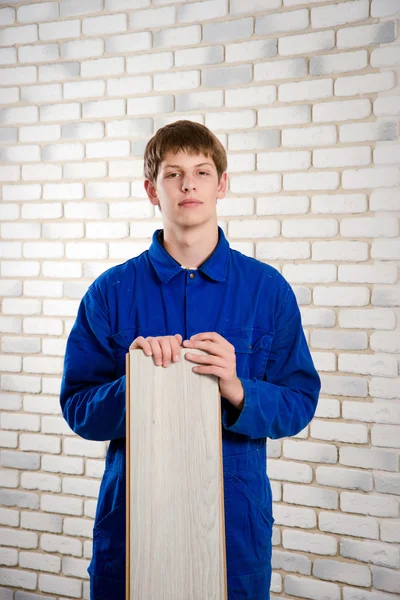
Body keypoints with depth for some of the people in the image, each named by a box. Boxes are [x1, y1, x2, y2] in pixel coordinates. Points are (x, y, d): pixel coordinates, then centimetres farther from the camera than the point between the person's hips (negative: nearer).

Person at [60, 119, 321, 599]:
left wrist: (239, 393, -21)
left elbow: (300, 403, -3)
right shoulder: (111, 291, -1)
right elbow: (77, 409, -2)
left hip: (237, 510, 0)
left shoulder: (268, 289, -1)